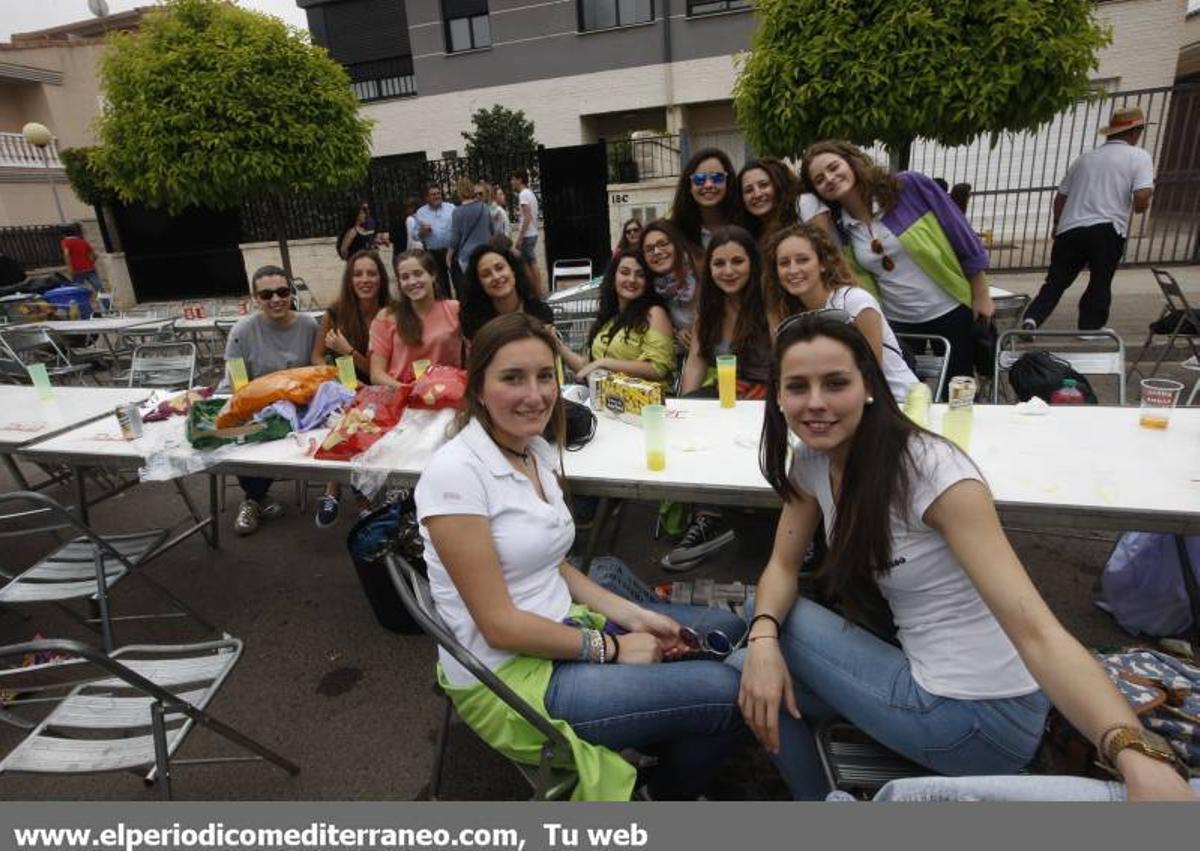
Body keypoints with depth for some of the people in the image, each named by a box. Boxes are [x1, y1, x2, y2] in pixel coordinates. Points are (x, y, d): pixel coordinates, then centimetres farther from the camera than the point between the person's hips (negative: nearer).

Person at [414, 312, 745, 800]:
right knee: (724, 694, -14)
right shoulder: (454, 472, -22)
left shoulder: (541, 453, 3)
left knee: (726, 629, 11)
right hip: (505, 677, -8)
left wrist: (633, 615, -2)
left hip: (561, 628, 8)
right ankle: (663, 797, 19)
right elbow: (500, 625, -21)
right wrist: (610, 647, -13)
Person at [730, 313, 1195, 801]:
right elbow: (783, 566, 1)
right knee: (752, 672, 0)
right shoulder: (811, 460, -5)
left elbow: (1035, 630, -30)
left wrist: (1133, 754, -46)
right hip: (925, 676, 6)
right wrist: (762, 639, -19)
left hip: (981, 714, -6)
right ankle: (818, 797, 27)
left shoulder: (931, 470, -26)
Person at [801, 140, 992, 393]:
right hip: (896, 322, 3)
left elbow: (961, 233, -8)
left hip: (949, 311, -2)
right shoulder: (837, 229, -5)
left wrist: (981, 296, -6)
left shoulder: (910, 186, -14)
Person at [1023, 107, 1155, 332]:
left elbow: (1060, 196, 20)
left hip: (1070, 230, 3)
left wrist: (1058, 225, 35)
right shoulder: (1139, 156, 4)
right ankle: (1088, 334, 9)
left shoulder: (1085, 158, 18)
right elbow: (1142, 197, -9)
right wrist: (1140, 207, 14)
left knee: (1055, 282, 7)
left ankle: (1031, 319, -15)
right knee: (1099, 287, 8)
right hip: (1108, 231, -3)